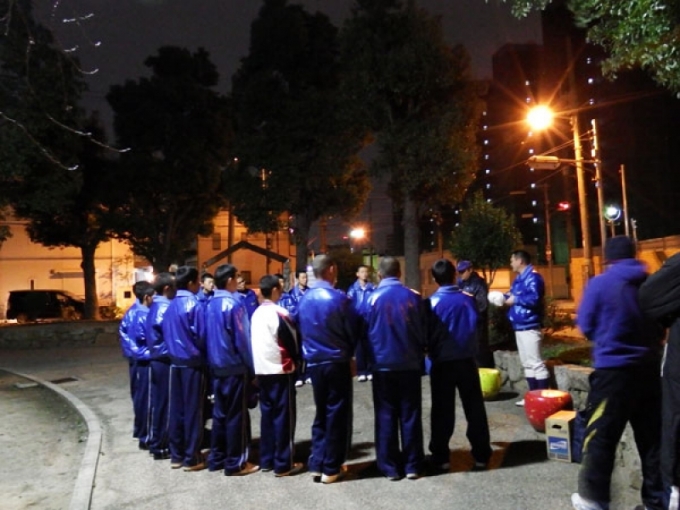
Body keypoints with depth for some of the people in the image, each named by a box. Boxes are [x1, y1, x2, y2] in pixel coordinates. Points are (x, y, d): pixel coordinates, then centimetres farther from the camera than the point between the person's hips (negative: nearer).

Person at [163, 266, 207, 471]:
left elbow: (166, 333, 11)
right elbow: (200, 335, -14)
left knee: (176, 408, 11)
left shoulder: (171, 306, 7)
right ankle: (191, 458, 7)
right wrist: (204, 354, 3)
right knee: (193, 409, 1)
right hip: (192, 362, -7)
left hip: (175, 361, 7)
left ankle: (176, 455, 19)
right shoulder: (194, 304, -14)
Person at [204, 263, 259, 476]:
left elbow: (207, 336, 11)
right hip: (234, 366, -7)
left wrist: (212, 359, 18)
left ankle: (216, 458, 22)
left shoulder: (210, 304, 7)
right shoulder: (234, 304, -16)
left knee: (220, 412, 15)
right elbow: (242, 339, -15)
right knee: (236, 414, 1)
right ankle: (235, 463, 8)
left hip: (217, 366, 8)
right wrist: (250, 365, -6)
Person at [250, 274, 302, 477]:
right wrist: (295, 360, 8)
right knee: (283, 416, -1)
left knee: (267, 414, 13)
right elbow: (291, 341, -9)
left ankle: (266, 460, 19)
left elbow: (257, 340, 13)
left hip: (261, 369, 7)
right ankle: (283, 464, 3)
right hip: (280, 370, -7)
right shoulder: (279, 313, -15)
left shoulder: (257, 313, 8)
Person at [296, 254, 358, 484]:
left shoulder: (304, 299, 1)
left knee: (321, 413, 17)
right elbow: (352, 331, -7)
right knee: (337, 414, 5)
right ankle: (331, 468, 11)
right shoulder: (339, 298, -14)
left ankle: (317, 465, 19)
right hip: (336, 362, -5)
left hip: (313, 362, 5)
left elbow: (301, 330, 8)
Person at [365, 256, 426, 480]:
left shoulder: (373, 298, -6)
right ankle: (412, 465, 13)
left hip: (383, 365, -1)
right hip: (410, 364, 1)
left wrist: (369, 359, 14)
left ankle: (390, 466, 11)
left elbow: (366, 332, 0)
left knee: (386, 416, 7)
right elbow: (422, 331, 1)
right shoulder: (413, 296, -4)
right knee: (410, 415, 9)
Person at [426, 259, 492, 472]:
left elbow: (427, 333, -2)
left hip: (442, 362, -2)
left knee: (442, 411, 6)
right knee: (474, 408, 10)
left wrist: (432, 353, 13)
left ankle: (441, 457, 10)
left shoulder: (432, 303, -9)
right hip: (467, 360, 2)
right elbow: (475, 326, 8)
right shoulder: (468, 299, -2)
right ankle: (481, 455, 14)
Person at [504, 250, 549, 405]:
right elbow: (514, 296, 21)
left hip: (530, 327, -10)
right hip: (519, 327, 10)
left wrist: (515, 299, -15)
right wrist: (504, 298, 3)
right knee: (527, 364, 14)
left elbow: (534, 299, -26)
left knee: (536, 363, -7)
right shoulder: (519, 279, 17)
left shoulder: (533, 277, -14)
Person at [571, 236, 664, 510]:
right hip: (648, 368, 5)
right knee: (652, 436, 13)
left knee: (600, 436, 5)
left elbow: (585, 325, 0)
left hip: (614, 370, -5)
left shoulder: (600, 283, -9)